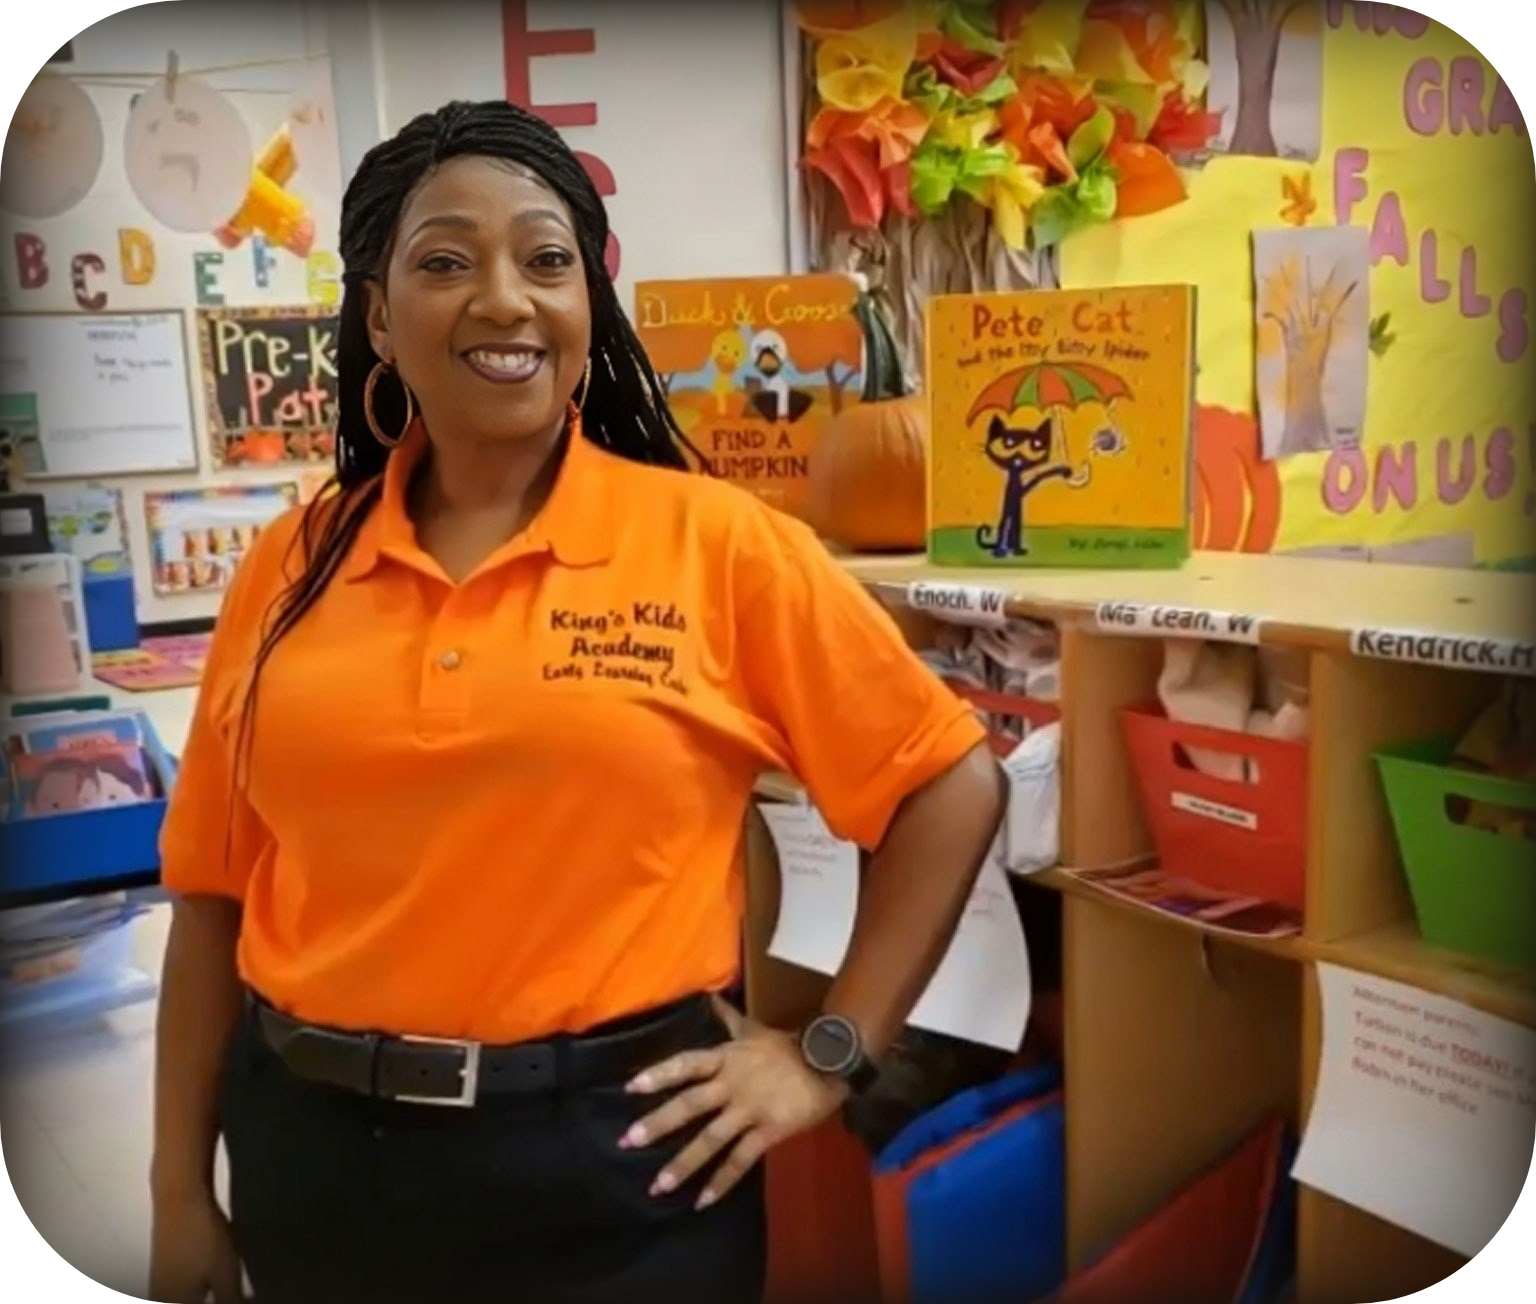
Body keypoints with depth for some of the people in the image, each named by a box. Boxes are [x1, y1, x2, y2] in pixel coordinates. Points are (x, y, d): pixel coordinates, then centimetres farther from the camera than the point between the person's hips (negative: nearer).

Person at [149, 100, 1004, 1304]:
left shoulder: (716, 543, -9)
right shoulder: (294, 568, 1)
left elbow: (951, 786, -4)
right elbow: (218, 892, 6)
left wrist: (831, 1053, -5)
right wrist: (182, 1189, 8)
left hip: (612, 1155, -3)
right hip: (315, 1155, 4)